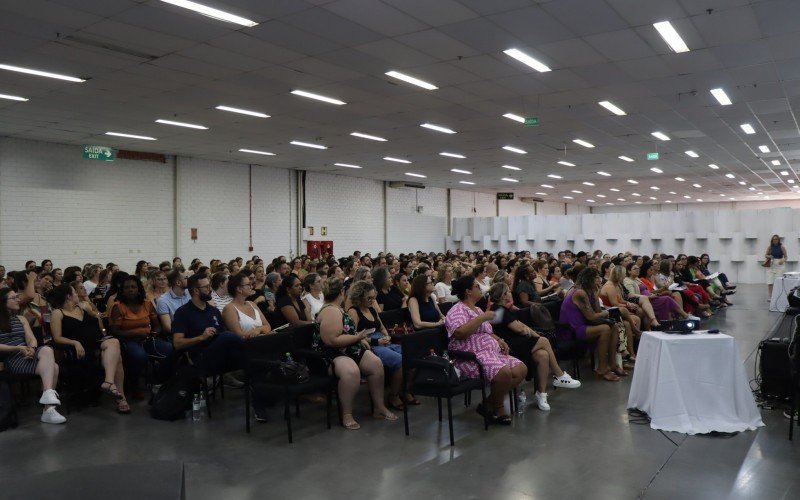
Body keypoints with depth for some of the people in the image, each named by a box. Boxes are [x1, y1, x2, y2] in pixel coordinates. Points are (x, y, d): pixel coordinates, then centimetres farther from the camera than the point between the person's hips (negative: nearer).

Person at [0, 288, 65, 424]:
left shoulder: (21, 319, 23)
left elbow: (31, 338, 11)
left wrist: (32, 348, -12)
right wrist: (18, 348, -17)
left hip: (28, 355, 5)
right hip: (12, 359, -5)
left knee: (47, 350, -32)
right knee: (52, 366, -29)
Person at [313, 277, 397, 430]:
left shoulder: (335, 308, 15)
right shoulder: (331, 312, -19)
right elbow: (332, 340, -25)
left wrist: (360, 339, 12)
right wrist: (358, 337, -16)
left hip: (349, 349, 10)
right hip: (331, 354, -10)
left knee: (376, 364, -9)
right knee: (351, 371, -38)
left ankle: (379, 407, 2)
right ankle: (347, 415, -23)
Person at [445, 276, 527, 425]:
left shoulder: (477, 309, 22)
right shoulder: (457, 310, -7)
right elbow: (459, 333, -24)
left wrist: (498, 340, 9)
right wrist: (483, 318, -19)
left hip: (492, 352, 10)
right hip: (473, 357, -10)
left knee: (521, 369, -8)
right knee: (504, 372, -32)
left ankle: (490, 402, -1)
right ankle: (497, 407, -4)